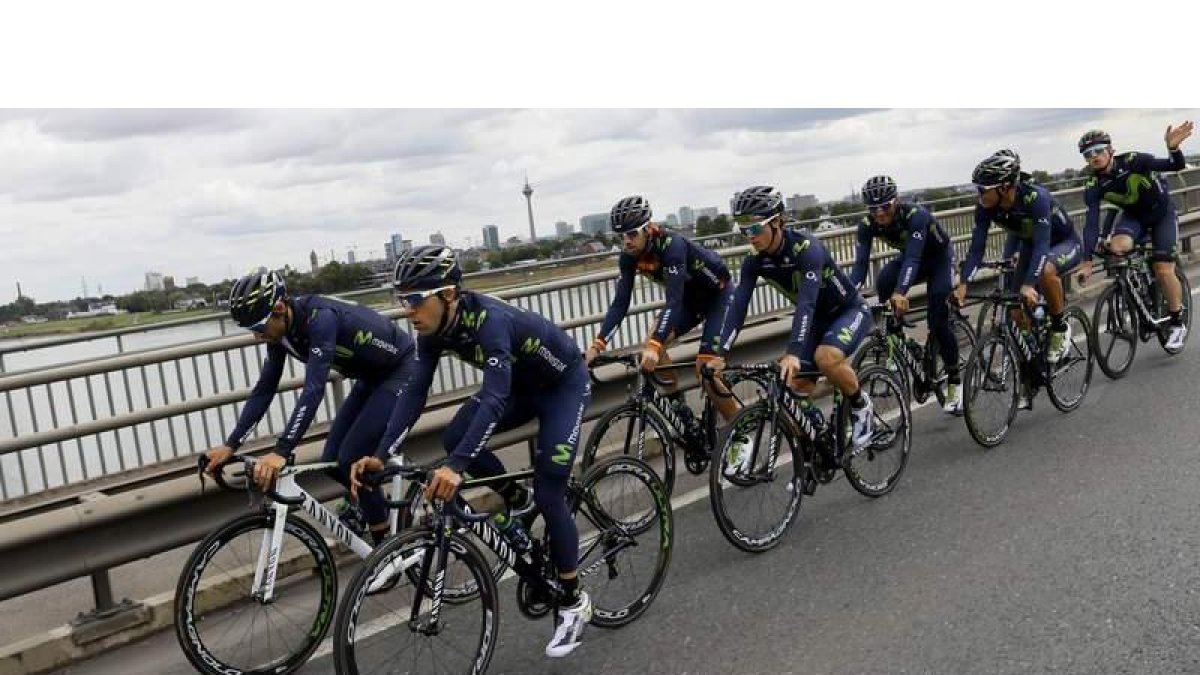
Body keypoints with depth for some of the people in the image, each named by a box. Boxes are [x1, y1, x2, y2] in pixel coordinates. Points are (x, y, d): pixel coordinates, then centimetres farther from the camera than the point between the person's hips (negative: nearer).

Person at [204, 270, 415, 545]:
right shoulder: (281, 329, -7)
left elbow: (314, 389, -41)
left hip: (401, 371, -8)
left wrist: (281, 452, -47)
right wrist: (230, 445, -6)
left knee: (350, 460, -14)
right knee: (332, 461, 3)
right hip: (370, 376, 8)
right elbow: (264, 389, -2)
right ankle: (374, 505, 32)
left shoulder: (320, 317, -33)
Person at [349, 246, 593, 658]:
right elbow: (415, 392, -16)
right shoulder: (433, 329, -16)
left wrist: (456, 467, -58)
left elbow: (495, 398, -47)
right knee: (456, 437, -15)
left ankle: (574, 602, 5)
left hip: (564, 384, -7)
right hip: (522, 384, 7)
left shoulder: (489, 320, -37)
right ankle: (516, 502, 12)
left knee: (548, 494, -12)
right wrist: (380, 455, -26)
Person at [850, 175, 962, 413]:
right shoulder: (868, 225, -23)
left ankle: (954, 381, 5)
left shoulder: (916, 215, -37)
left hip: (940, 258, -4)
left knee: (938, 322, -14)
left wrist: (900, 293, -64)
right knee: (883, 281, -31)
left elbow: (913, 257, -48)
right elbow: (860, 264, -26)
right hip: (910, 259, 4)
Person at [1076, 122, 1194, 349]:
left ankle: (1177, 323, 6)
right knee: (1116, 247, -30)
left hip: (1162, 214, -2)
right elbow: (1091, 223, -23)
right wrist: (1087, 261, -30)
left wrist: (1173, 148, -52)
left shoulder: (1132, 161, -26)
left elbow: (1176, 166, -29)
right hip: (1134, 216, 3)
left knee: (1163, 270, -13)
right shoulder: (1093, 186, -19)